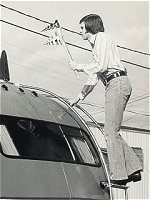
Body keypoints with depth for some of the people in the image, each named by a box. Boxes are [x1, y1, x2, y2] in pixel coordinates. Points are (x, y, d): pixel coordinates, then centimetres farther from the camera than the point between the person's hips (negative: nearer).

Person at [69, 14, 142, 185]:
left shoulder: (101, 38, -1)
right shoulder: (95, 43, 28)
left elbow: (100, 66, -14)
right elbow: (94, 75, 31)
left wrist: (78, 66, -2)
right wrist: (80, 96, 32)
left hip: (117, 83, -10)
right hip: (115, 86, 10)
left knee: (110, 131, -11)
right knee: (111, 131, 8)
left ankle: (118, 175, -10)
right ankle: (133, 168, 8)